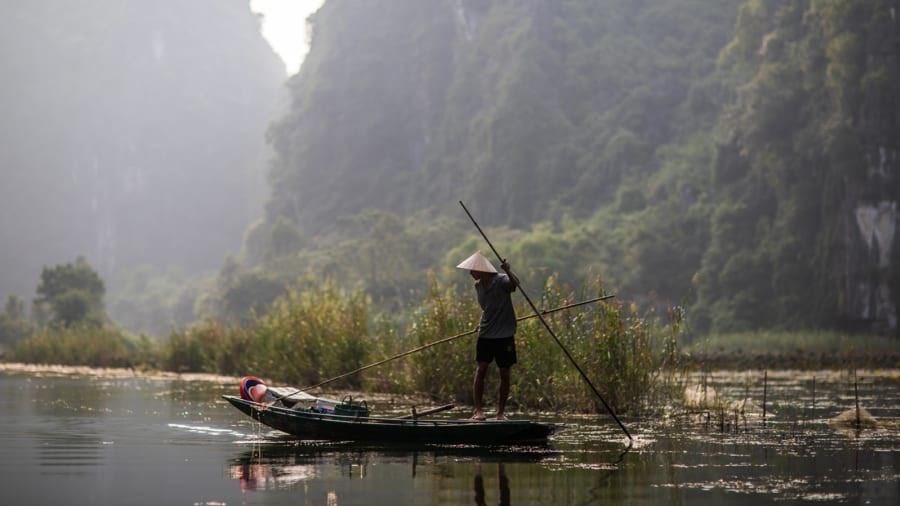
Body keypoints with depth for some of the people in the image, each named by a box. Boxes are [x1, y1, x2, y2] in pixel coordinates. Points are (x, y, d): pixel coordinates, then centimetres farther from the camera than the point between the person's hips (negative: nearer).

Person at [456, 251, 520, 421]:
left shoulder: (501, 281, -11)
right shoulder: (478, 285, 9)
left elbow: (515, 284, -33)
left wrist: (508, 271, -49)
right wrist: (483, 323, 13)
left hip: (504, 335, -5)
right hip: (485, 334, 5)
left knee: (504, 374, 2)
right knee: (480, 369, -7)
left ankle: (501, 412, 11)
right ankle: (477, 409, -6)